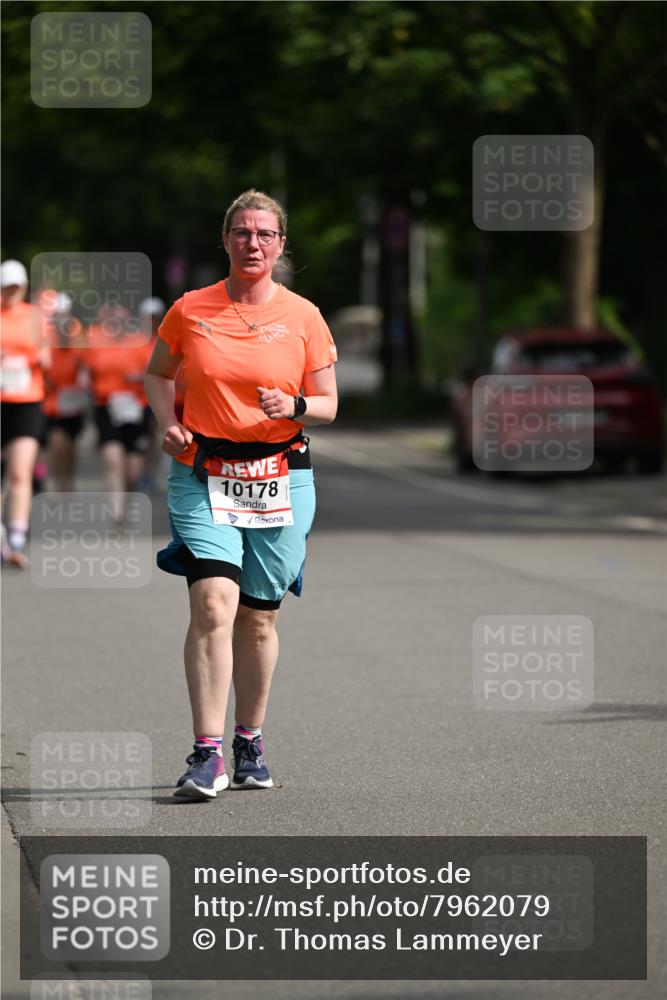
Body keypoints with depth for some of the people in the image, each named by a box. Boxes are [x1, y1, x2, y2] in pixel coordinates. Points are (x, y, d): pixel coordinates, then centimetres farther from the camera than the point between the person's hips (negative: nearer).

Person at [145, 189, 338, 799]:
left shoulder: (303, 317, 3)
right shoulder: (189, 311, 3)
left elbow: (328, 405, 8)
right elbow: (158, 374, 19)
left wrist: (293, 406, -14)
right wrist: (168, 422, 1)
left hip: (281, 479, 1)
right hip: (202, 476, -1)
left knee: (259, 617, 8)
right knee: (213, 606, -17)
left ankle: (250, 744, 25)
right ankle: (207, 755, -19)